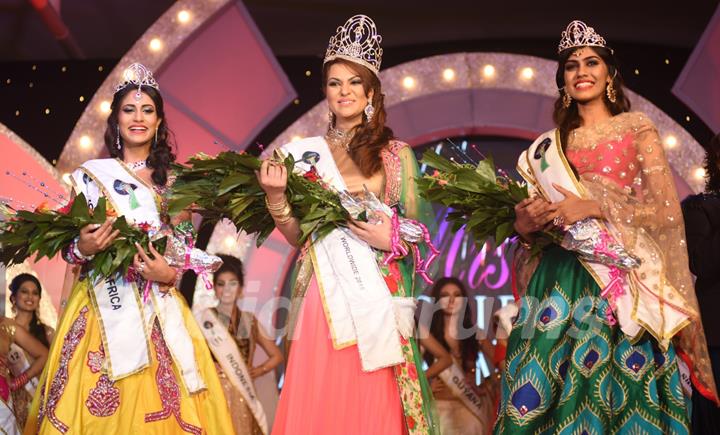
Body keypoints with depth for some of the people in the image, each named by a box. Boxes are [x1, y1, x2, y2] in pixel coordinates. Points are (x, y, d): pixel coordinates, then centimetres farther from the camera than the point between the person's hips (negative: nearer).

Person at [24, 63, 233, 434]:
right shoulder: (91, 174, 4)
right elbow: (68, 247, 5)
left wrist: (170, 273, -9)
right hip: (105, 309, -2)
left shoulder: (170, 181, 10)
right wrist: (84, 247, -17)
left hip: (160, 311, 2)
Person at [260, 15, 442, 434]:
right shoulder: (307, 153, 9)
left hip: (378, 299, -1)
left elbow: (418, 232, 5)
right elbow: (296, 234, 8)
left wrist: (391, 239, -14)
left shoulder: (397, 154, 4)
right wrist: (276, 195, -8)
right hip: (323, 300, 2)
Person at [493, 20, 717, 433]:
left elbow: (668, 212, -4)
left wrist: (594, 207, -14)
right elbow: (534, 217, 18)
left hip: (620, 282, -3)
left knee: (616, 392, -6)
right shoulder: (549, 146, 16)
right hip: (559, 282, 3)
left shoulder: (637, 129, 6)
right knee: (551, 397, -3)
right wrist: (524, 224, -5)